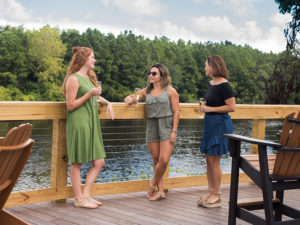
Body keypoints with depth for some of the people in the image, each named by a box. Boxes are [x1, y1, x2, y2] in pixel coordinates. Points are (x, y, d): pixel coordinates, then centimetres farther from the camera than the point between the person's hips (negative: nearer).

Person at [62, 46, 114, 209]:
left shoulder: (89, 78, 19)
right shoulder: (74, 79, -8)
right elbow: (70, 105, -11)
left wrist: (107, 103, 19)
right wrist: (89, 94, -16)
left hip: (92, 123, 9)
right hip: (78, 123, -9)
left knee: (99, 162, 4)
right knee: (77, 163, 0)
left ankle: (85, 195, 10)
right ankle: (78, 199, 7)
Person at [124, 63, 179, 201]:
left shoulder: (170, 91, 1)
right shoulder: (146, 91, 13)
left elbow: (176, 112, -3)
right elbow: (128, 99, 20)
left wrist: (174, 131, -11)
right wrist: (130, 100, -6)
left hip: (166, 127, -4)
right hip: (151, 127, 4)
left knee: (164, 160, -13)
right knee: (156, 160, 6)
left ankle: (153, 184, 10)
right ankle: (160, 191, 13)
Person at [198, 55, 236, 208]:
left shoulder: (224, 85, -15)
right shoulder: (211, 83, 12)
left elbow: (231, 107, -18)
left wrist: (211, 109, -17)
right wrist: (205, 107, 9)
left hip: (220, 124, -9)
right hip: (210, 123, 9)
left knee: (214, 160, -4)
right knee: (208, 159, 11)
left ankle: (216, 196, 6)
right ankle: (211, 192, 20)